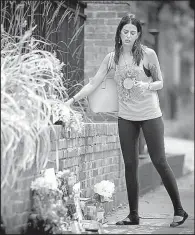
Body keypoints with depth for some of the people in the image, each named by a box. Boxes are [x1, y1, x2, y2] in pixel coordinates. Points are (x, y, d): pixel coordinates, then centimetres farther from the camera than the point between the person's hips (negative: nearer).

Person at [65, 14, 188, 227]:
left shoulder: (148, 54, -6)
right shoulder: (112, 57, 3)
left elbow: (160, 83, 2)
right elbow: (93, 84, 2)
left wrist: (147, 86, -19)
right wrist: (72, 100, -7)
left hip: (150, 115, -3)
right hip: (126, 117, 3)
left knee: (159, 161, -2)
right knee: (130, 165, 5)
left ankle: (179, 210, 9)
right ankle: (133, 215, 12)